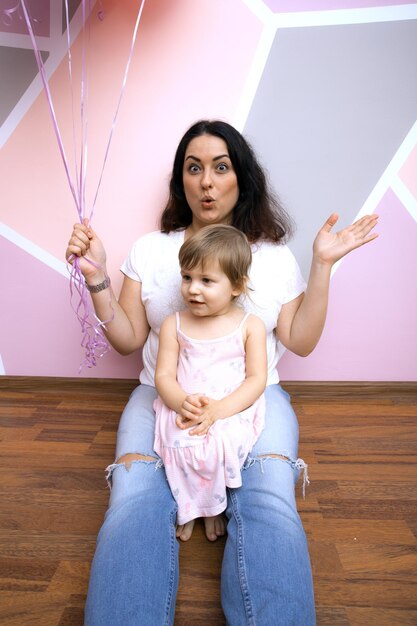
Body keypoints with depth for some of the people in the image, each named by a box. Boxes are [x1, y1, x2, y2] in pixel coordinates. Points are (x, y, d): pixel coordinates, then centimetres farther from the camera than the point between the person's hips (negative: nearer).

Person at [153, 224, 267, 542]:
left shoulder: (250, 325, -1)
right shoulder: (174, 324, 4)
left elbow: (257, 379, -6)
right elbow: (164, 375, 1)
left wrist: (219, 409, -20)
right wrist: (182, 403, -22)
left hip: (234, 411, -1)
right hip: (182, 409, 1)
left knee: (223, 444, -29)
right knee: (178, 445, -28)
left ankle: (212, 505, 1)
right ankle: (188, 506, 0)